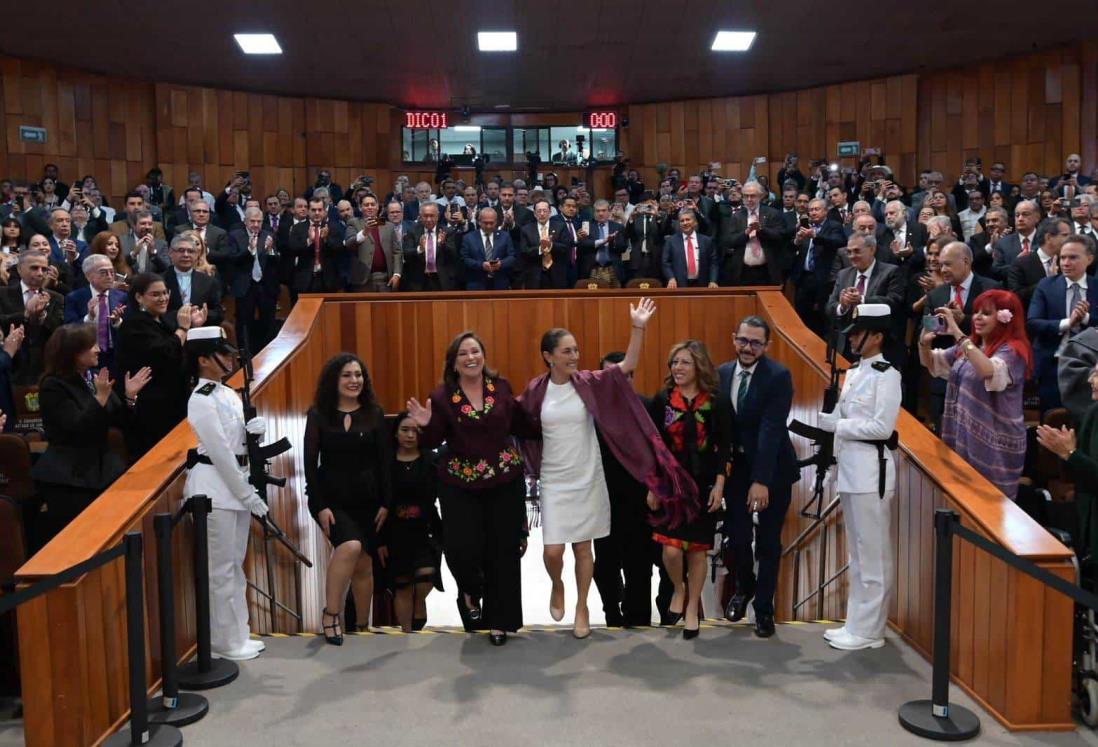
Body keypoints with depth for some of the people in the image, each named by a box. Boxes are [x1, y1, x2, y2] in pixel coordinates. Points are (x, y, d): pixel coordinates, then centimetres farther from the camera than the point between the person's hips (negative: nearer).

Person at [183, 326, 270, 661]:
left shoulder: (229, 394, 12)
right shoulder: (201, 400, -13)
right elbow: (220, 451, -16)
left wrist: (254, 428, -7)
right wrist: (248, 495, -15)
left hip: (236, 483, 9)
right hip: (215, 486, -8)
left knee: (235, 564, 14)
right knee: (222, 568, -1)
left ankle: (237, 635, 24)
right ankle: (225, 642, 9)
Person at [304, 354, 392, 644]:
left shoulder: (374, 414, 4)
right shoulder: (318, 415, 0)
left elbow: (385, 461, 3)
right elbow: (310, 463, -3)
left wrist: (385, 503, -3)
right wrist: (320, 506, -11)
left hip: (367, 500, 3)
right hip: (332, 498, -3)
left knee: (364, 564, 5)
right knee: (350, 545, -27)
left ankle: (362, 626, 20)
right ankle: (331, 615, -12)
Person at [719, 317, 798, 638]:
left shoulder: (779, 376, -16)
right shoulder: (722, 373, 1)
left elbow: (771, 429, -22)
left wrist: (761, 480, -27)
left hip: (772, 469, -3)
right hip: (735, 466, 3)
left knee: (768, 542, 6)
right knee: (737, 537, 4)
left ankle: (764, 608, 23)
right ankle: (744, 587, 35)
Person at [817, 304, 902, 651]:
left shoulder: (887, 375, -11)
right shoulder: (854, 372, 14)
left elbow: (882, 427, -18)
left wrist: (835, 425, -17)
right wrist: (820, 418, -2)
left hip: (871, 468, -9)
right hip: (850, 466, 9)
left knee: (872, 554, -1)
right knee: (857, 553, 15)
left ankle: (868, 631, 7)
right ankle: (857, 623, 24)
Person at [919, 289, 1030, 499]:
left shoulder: (1012, 351, -14)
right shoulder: (969, 346, 9)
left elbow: (988, 371, -37)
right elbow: (931, 364, 16)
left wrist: (957, 333, -37)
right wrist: (924, 342, -6)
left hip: (995, 445, -7)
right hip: (963, 437, 7)